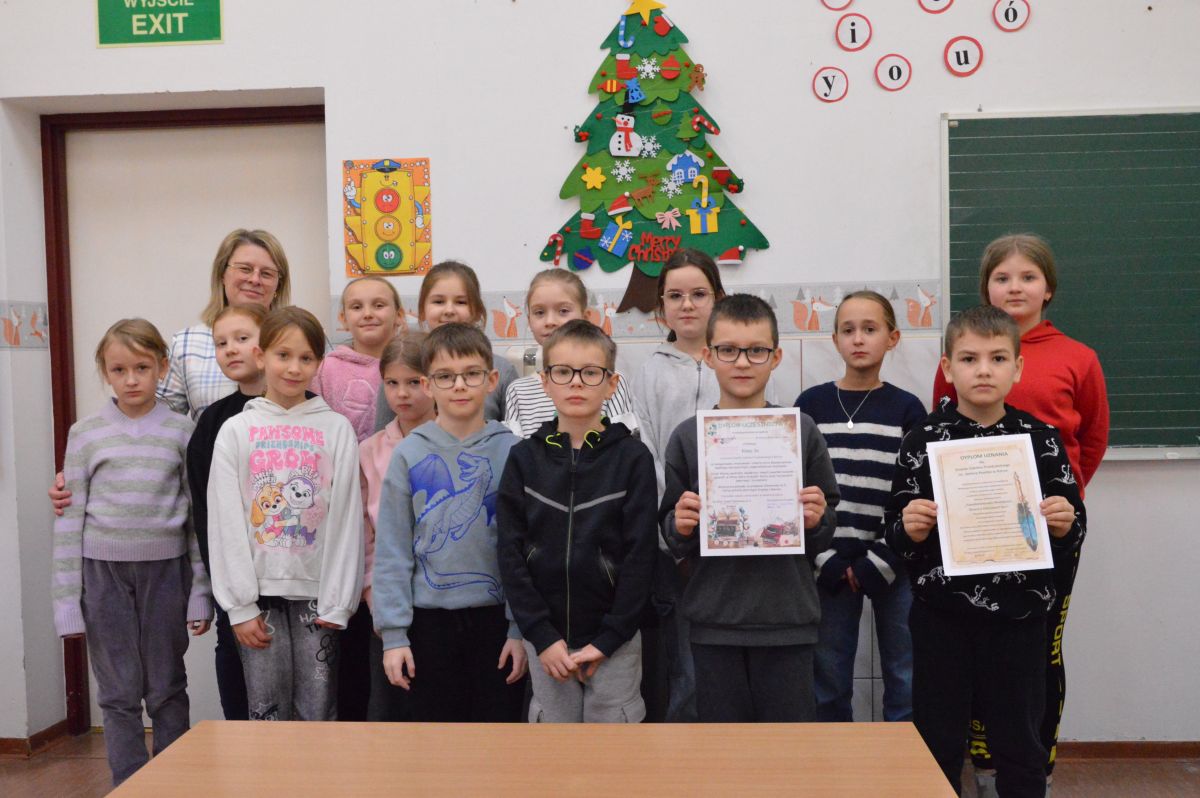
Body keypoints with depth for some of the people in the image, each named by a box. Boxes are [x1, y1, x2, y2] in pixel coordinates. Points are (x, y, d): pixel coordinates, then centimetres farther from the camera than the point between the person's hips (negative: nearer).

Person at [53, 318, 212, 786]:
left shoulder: (181, 432, 1)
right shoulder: (85, 434, 3)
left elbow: (198, 513, 3)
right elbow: (71, 517, 4)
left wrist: (201, 590, 1)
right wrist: (67, 599, 1)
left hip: (165, 569, 0)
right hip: (103, 571, 0)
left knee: (167, 689, 8)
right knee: (119, 692, 7)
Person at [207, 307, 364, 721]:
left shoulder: (336, 428, 1)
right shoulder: (235, 431, 3)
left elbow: (346, 519, -1)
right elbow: (227, 524, 0)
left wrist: (337, 601, -5)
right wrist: (240, 605, -5)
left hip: (316, 592, 0)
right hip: (259, 593, 1)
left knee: (318, 713, 4)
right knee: (266, 710, 5)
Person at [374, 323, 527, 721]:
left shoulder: (511, 451, -3)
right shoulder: (409, 454, -2)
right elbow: (392, 550, -1)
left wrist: (521, 628, -5)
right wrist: (393, 633, -5)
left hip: (496, 617, 0)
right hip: (431, 620, 1)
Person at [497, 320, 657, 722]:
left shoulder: (633, 457, -4)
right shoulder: (524, 458, 1)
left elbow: (641, 554, -7)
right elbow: (511, 553, -2)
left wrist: (608, 639, -11)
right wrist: (542, 636, -9)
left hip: (615, 641, -1)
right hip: (545, 640, 2)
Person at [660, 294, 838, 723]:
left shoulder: (801, 430, 1)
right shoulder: (687, 437, 2)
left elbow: (827, 534, 7)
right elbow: (671, 536, 7)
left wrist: (816, 521, -14)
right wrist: (680, 528, -13)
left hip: (788, 619, 0)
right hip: (714, 622, 1)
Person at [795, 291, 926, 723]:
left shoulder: (907, 409, 3)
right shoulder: (810, 405, 4)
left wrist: (879, 564, -10)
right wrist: (826, 559, -7)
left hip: (892, 566, 0)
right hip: (830, 565, 1)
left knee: (906, 680, 6)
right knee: (828, 684, 8)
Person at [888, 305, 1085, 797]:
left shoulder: (1040, 439, -2)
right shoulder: (924, 440, -4)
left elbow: (1072, 529, 4)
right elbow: (896, 531, -1)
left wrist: (1065, 524, -18)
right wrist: (909, 528, -22)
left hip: (1018, 615, 1)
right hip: (941, 615, 0)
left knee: (1019, 743, 13)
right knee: (937, 742, 11)